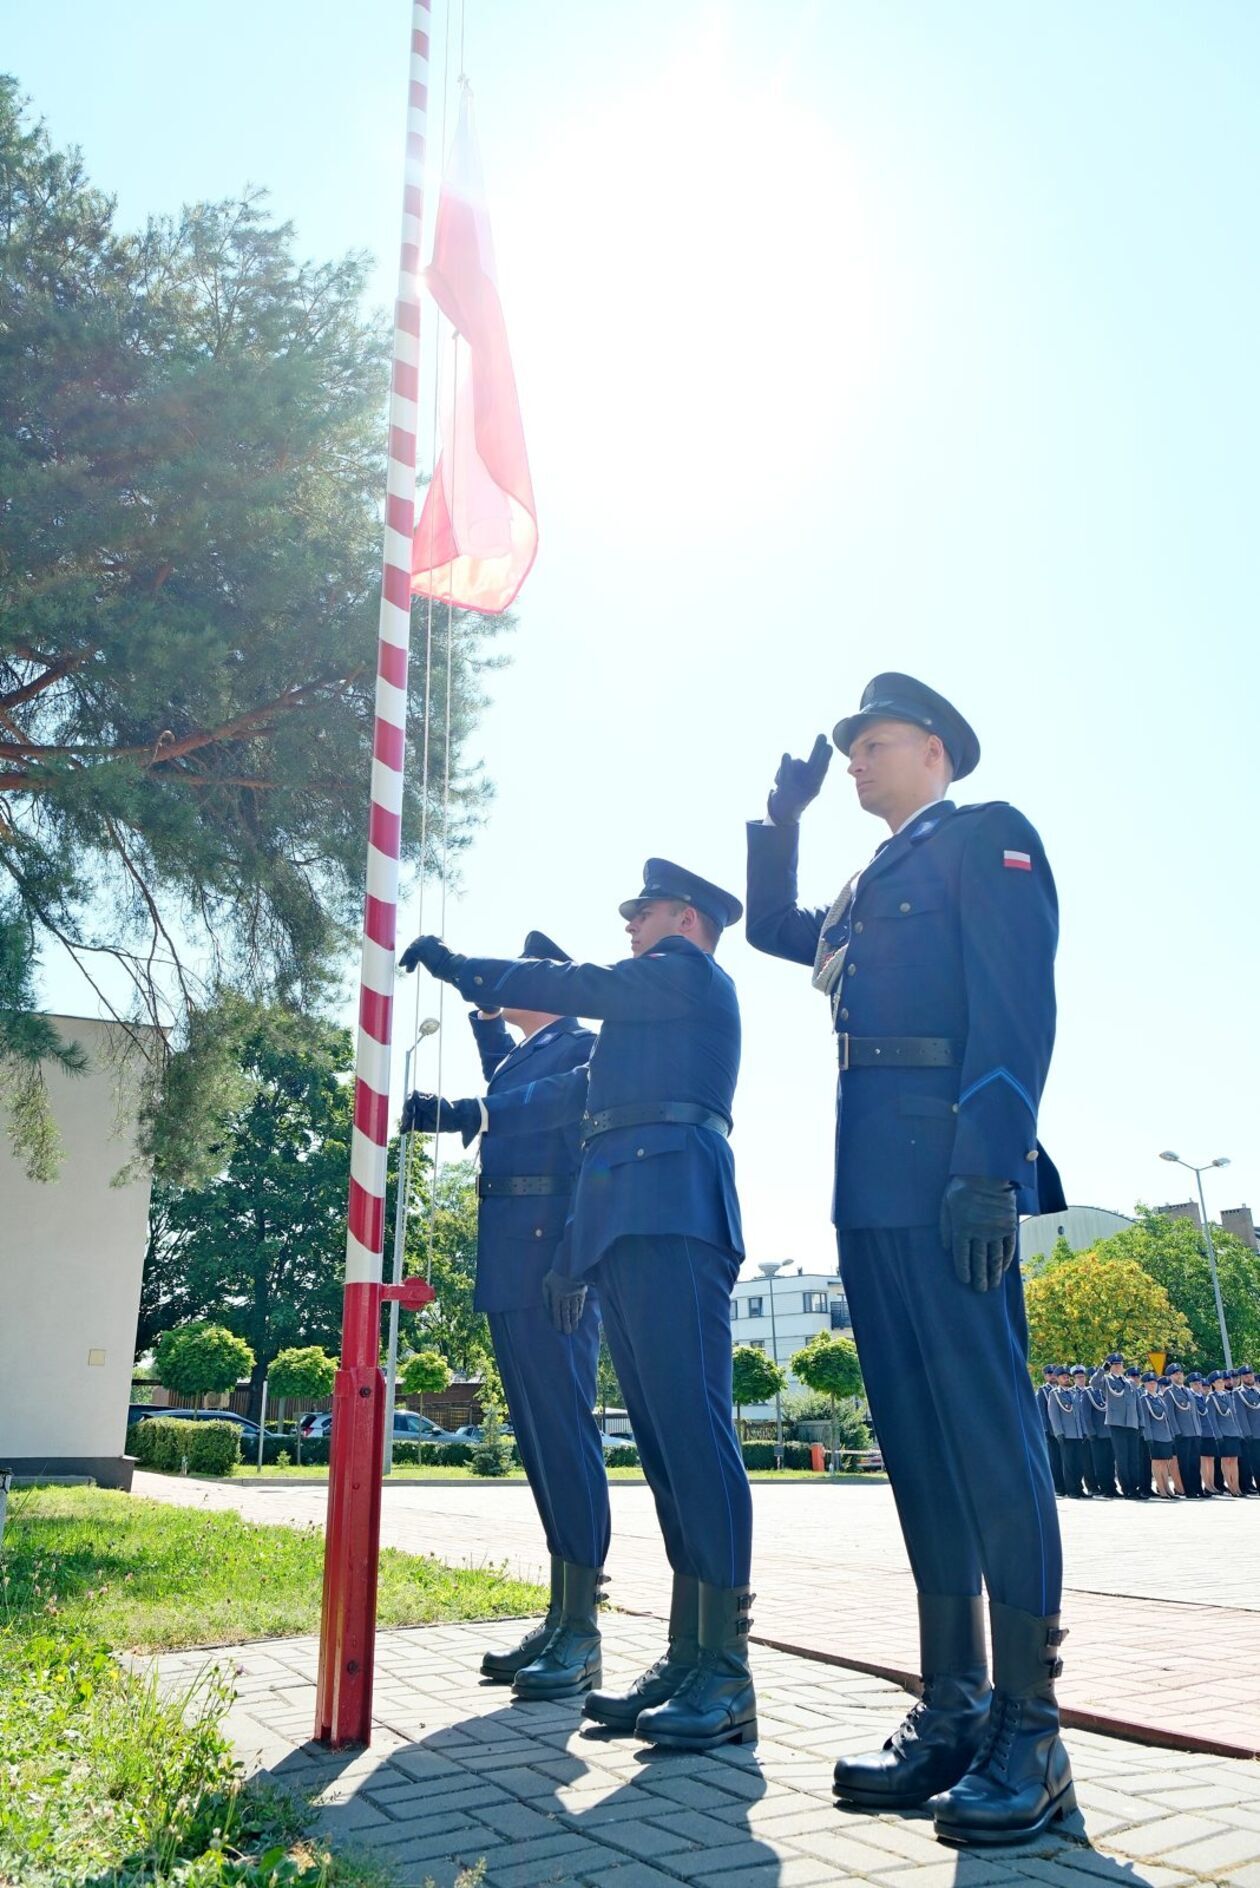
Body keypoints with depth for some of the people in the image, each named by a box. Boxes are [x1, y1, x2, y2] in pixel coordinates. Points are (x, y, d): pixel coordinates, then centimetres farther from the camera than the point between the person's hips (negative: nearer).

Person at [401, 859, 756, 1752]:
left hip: (671, 1220, -10)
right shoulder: (653, 1007, 32)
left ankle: (727, 1678, -11)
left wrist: (460, 966, 11)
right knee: (664, 1442, 6)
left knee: (693, 1432, -12)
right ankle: (688, 1658, 9)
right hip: (627, 1230, 10)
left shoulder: (691, 973, 5)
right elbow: (576, 1091, 32)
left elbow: (574, 985, 0)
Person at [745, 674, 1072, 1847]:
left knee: (988, 1428, -7)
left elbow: (1016, 1004, -11)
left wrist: (992, 1167, -21)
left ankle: (1028, 1732, 1)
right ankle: (952, 1709, 15)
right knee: (916, 1438, 8)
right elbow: (773, 929, 38)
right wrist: (781, 818, 26)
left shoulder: (988, 838, 2)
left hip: (950, 1168, -8)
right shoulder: (871, 885, 26)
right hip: (870, 1183, 8)